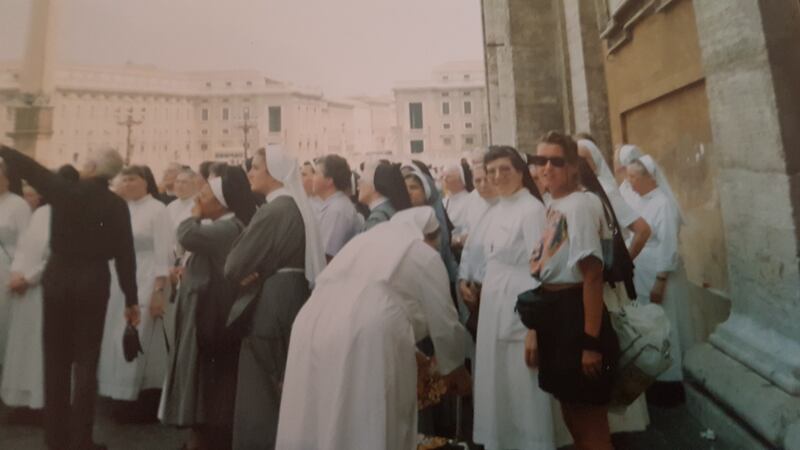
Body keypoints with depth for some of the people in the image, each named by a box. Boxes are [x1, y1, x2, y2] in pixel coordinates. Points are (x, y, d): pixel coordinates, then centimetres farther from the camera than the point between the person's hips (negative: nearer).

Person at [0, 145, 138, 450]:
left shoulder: (65, 191, -6)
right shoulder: (117, 205, -6)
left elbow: (29, 168, 6)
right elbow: (125, 255, -6)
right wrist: (131, 300, -1)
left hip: (58, 279, 1)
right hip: (93, 282, -1)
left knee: (56, 359, 14)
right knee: (86, 360, 6)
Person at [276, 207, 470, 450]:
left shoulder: (366, 238, 29)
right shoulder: (425, 256, 12)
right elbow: (443, 322, 15)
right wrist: (456, 368, 34)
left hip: (312, 328, 6)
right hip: (367, 342, -6)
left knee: (316, 426, 17)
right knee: (370, 430, 11)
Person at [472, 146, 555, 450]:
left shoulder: (532, 209, -12)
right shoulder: (497, 210, 12)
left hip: (521, 310, -8)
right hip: (494, 308, 8)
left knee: (523, 388, 4)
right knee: (497, 384, 18)